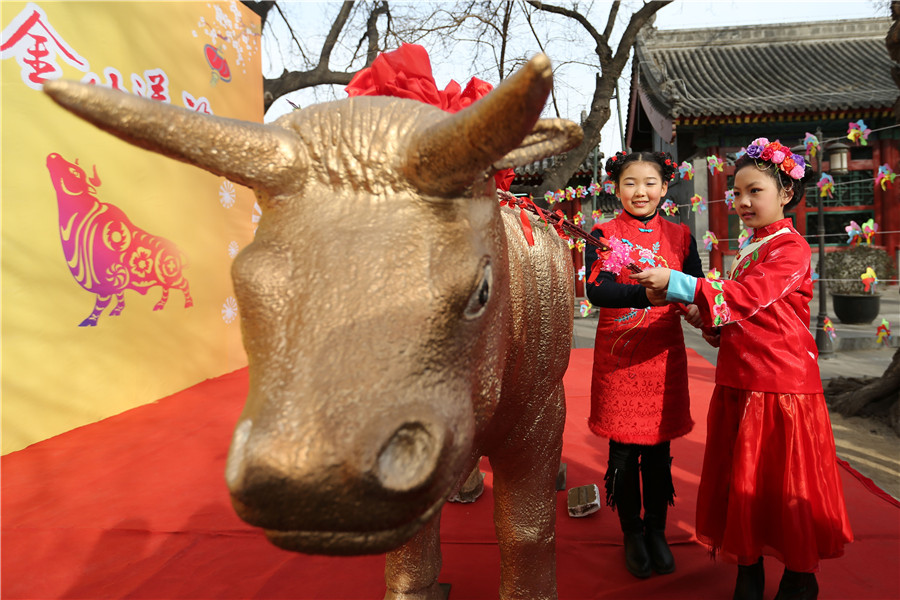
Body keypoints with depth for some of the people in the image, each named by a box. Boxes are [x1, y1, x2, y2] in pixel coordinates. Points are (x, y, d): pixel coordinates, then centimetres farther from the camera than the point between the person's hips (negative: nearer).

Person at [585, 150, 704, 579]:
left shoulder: (679, 236, 9)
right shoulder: (604, 234, -1)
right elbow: (596, 290, -17)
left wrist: (695, 307, -22)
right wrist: (652, 291, -31)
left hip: (663, 357, 2)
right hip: (618, 358, -2)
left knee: (659, 449, 10)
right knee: (623, 450, 6)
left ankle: (656, 531, 29)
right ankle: (632, 533, 26)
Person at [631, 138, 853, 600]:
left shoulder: (790, 247, -9)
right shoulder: (747, 253, 16)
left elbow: (747, 299, -22)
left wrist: (676, 283, -24)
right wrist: (704, 317, 2)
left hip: (780, 387, -7)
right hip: (738, 384, 7)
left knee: (784, 485, 3)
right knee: (740, 483, 12)